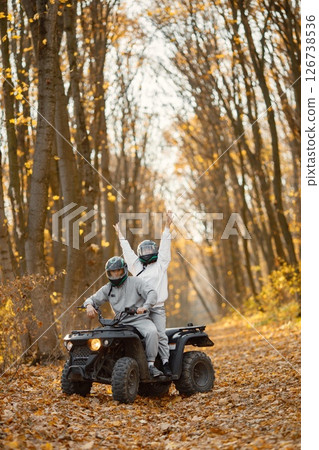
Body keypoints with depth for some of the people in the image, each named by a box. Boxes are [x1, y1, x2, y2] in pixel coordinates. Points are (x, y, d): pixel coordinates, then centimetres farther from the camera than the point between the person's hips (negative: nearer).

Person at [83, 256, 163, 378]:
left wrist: (145, 307, -32)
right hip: (121, 322, 4)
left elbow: (152, 293, -11)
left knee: (151, 332, -34)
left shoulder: (135, 282, 1)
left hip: (140, 319, -4)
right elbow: (93, 299, 16)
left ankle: (151, 364, -25)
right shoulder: (108, 289, 13)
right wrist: (89, 305, -10)